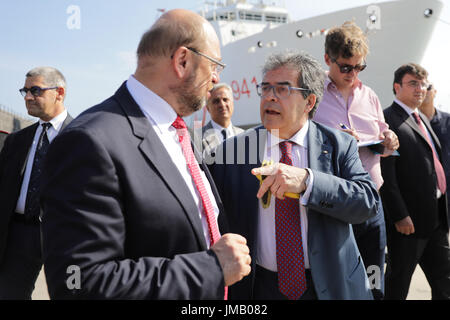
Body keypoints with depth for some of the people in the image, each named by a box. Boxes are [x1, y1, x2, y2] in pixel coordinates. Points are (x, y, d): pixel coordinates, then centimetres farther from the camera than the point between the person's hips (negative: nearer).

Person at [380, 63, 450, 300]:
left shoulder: (422, 119, 16)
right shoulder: (389, 120, -13)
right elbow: (386, 174, -19)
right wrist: (399, 216, -21)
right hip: (408, 219, -9)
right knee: (398, 282, 6)